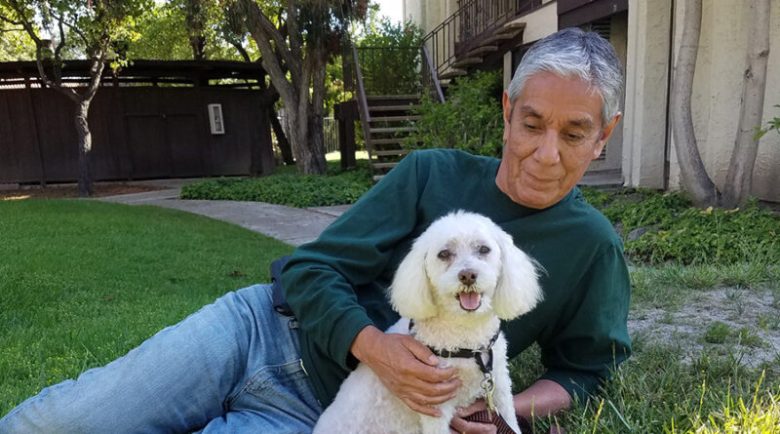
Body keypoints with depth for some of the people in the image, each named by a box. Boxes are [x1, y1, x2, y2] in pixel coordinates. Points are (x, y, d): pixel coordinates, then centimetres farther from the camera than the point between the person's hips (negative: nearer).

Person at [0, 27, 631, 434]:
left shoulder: (591, 248, -5)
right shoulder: (431, 173, -6)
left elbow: (581, 368, 7)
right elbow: (309, 270, -5)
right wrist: (373, 347, -24)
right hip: (265, 327, 2)